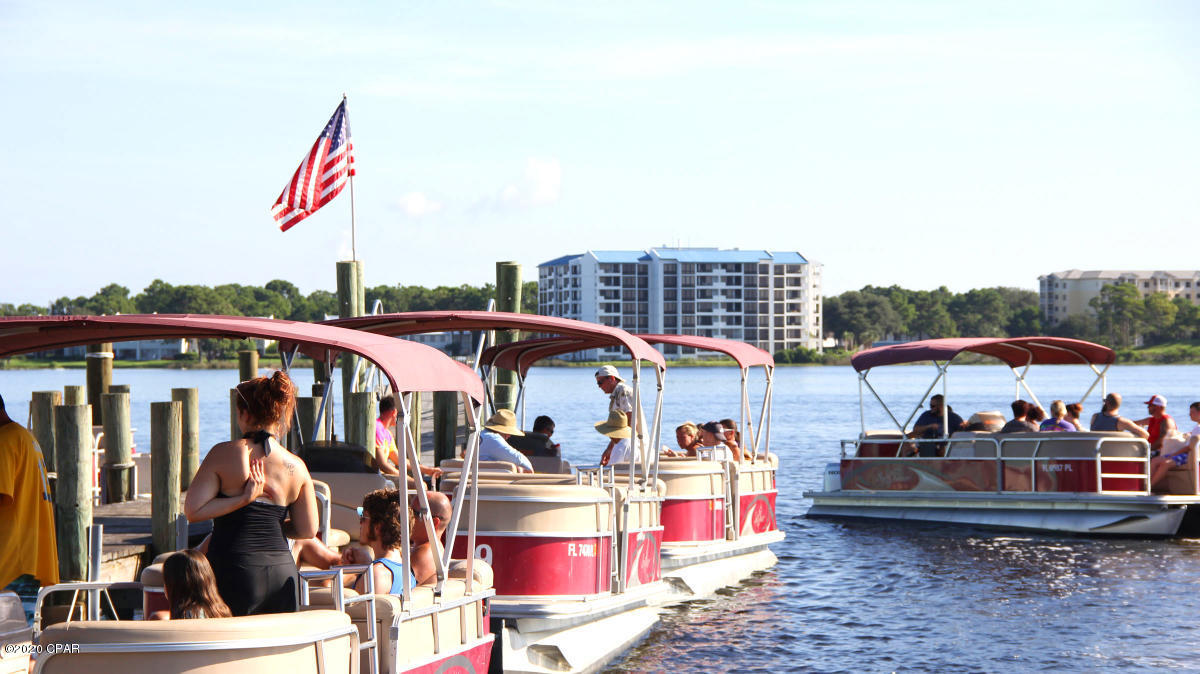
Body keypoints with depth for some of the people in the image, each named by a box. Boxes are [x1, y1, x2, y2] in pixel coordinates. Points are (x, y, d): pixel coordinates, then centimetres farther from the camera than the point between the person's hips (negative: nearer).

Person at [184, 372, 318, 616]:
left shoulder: (224, 454, -6)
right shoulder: (296, 466, 3)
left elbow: (193, 510, -10)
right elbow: (307, 530, 7)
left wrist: (243, 499, -7)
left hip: (236, 571, -4)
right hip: (283, 574, 4)